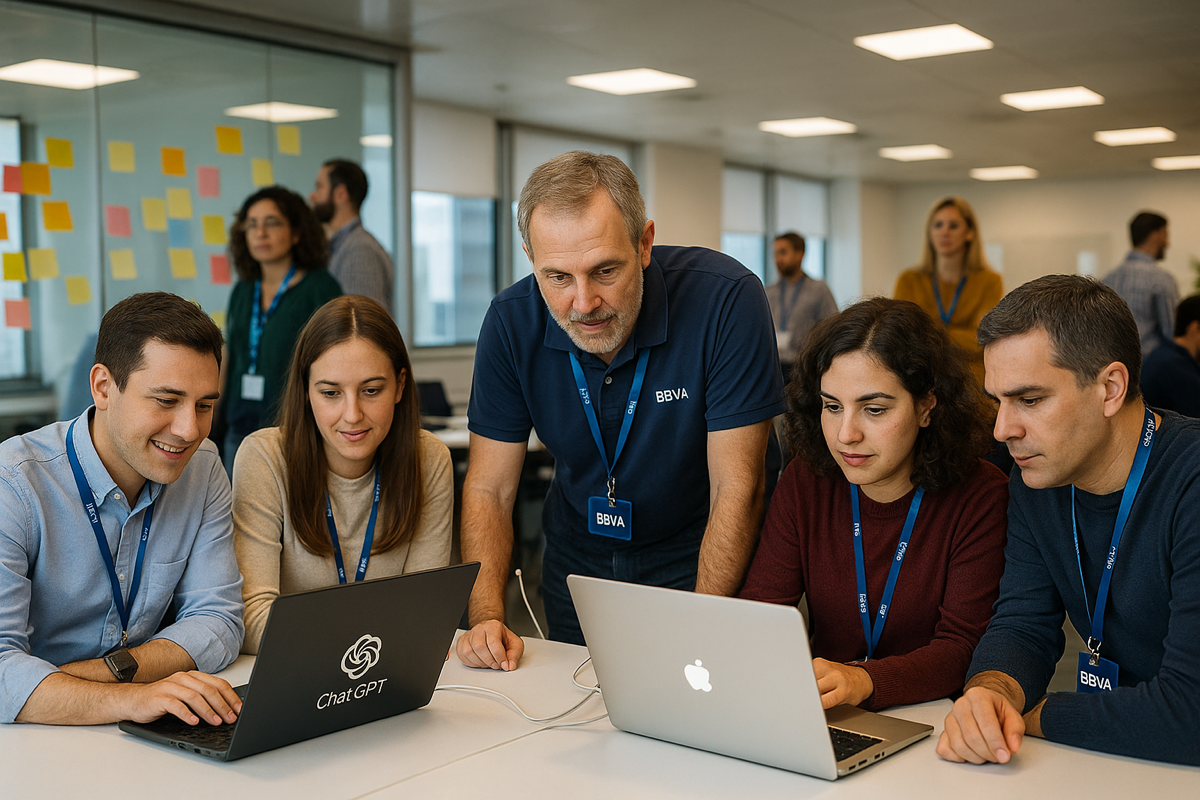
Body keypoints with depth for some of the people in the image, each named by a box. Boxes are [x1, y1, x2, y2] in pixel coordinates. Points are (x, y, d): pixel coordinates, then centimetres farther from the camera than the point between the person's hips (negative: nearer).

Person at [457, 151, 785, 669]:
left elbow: (736, 489, -23)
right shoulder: (511, 322, -15)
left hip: (697, 563, -3)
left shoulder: (725, 299, -26)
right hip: (576, 562, 3)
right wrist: (486, 617, -24)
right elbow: (488, 489, -9)